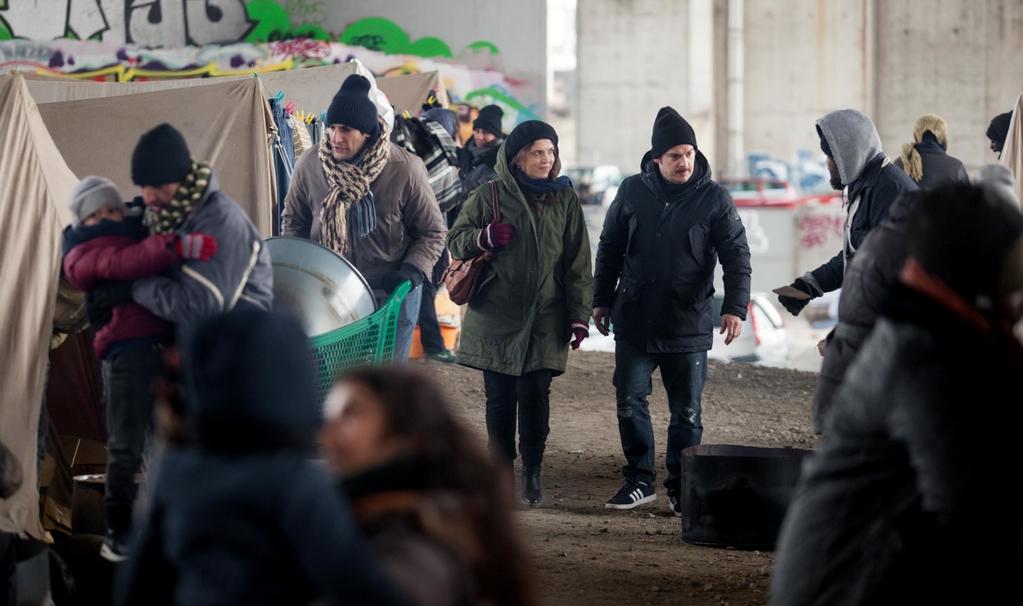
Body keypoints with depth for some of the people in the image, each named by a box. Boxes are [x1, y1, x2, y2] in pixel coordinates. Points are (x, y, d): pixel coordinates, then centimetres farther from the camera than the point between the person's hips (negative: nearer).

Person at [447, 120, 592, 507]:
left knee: (535, 395, -7)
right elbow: (455, 242, 9)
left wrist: (579, 316, 3)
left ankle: (532, 473, 6)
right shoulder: (489, 196, 3)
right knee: (500, 398, 3)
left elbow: (578, 263, 9)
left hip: (545, 319, 0)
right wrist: (484, 237, -13)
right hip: (496, 316, 0)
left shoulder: (565, 199, 8)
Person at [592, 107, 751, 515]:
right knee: (629, 401, 2)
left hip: (688, 325, -2)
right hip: (634, 322, 2)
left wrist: (735, 306, -18)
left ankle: (681, 488, 14)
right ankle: (640, 479, 14)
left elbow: (736, 256, -6)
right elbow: (609, 249, 12)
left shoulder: (714, 199, -4)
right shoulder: (632, 192, 2)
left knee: (686, 412, 3)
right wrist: (601, 300, 12)